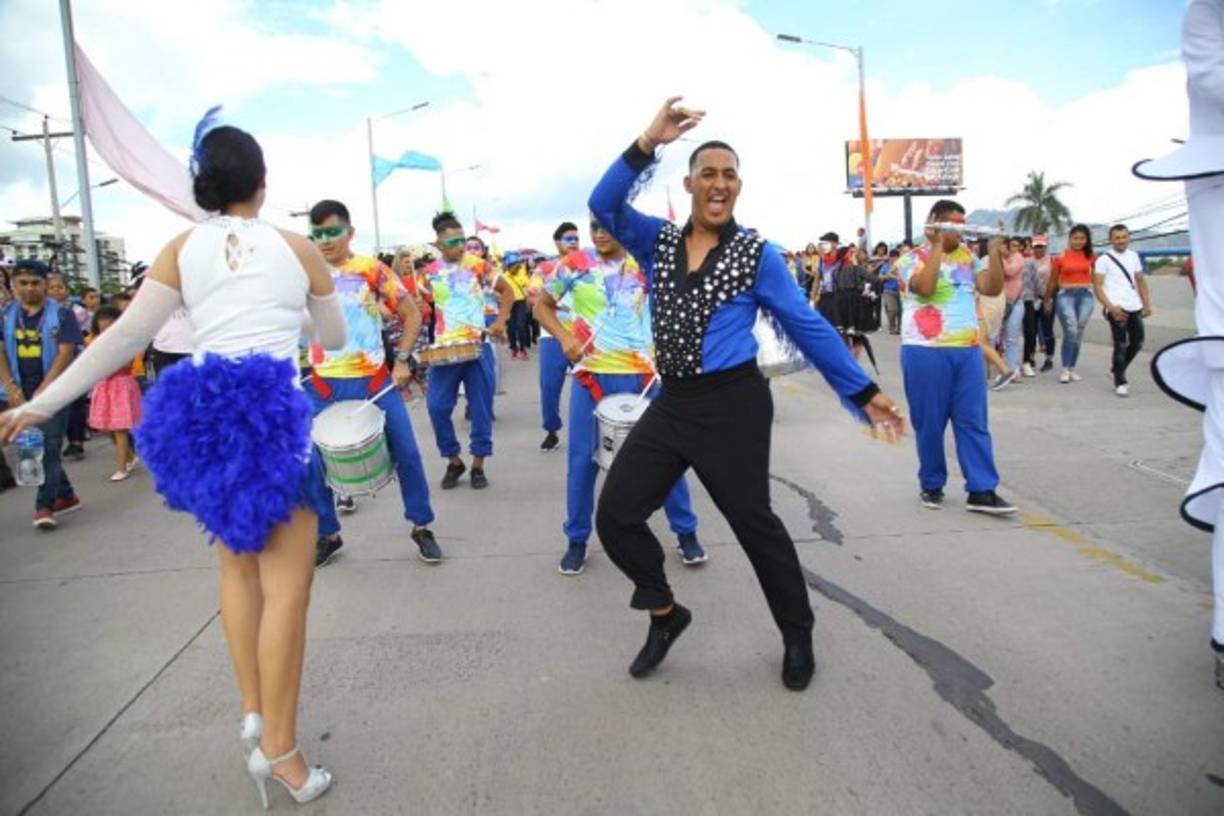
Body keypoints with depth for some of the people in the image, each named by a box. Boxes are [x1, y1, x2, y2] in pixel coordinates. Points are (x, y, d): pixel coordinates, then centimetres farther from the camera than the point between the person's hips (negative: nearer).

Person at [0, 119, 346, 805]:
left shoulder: (182, 250, 7)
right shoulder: (299, 248, 5)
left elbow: (126, 336, 1)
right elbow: (336, 337, 18)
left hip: (204, 411, 4)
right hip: (273, 411, -3)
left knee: (238, 564, 21)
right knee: (286, 585, 0)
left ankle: (254, 712, 27)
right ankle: (278, 746, 4)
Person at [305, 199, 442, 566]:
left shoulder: (372, 270, -3)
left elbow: (412, 315, 0)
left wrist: (402, 361, -8)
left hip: (374, 380, -2)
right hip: (323, 386, 2)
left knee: (405, 452, -1)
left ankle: (421, 526, 17)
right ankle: (327, 535, 23)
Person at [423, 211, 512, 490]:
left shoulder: (478, 265, -2)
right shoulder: (430, 272, 4)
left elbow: (506, 291, 7)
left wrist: (501, 321, -5)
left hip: (478, 347, -2)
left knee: (481, 408, 3)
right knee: (437, 406, -3)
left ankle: (478, 466, 16)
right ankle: (453, 461, 16)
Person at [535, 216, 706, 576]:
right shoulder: (575, 264, 0)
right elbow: (542, 306, 8)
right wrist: (564, 338, -10)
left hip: (642, 374, 1)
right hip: (591, 374, -1)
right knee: (583, 457, 4)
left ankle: (686, 532, 22)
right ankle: (577, 539, 20)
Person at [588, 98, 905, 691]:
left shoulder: (758, 255, -2)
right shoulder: (657, 242, 8)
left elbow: (808, 327, -1)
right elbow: (604, 204, -6)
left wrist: (865, 393, -1)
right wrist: (649, 142, -15)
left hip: (732, 406, -4)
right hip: (671, 403, 4)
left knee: (753, 523, 4)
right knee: (615, 515, 3)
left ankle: (797, 637, 30)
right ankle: (665, 613, 28)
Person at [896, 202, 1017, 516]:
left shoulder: (968, 257, 14)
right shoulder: (912, 258, -3)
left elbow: (993, 289, 5)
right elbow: (925, 287, -22)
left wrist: (995, 251, -2)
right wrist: (937, 245, -15)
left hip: (968, 351, 5)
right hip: (926, 352, -5)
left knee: (974, 422, 3)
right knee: (930, 424, 3)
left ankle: (981, 491, 6)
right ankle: (931, 486, 18)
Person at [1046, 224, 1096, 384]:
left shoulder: (1090, 256, 5)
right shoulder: (1061, 257, -1)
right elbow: (1052, 281, 8)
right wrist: (1047, 300, 12)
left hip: (1085, 295, 3)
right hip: (1065, 295, -3)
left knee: (1078, 334, 7)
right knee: (1071, 331, -17)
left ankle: (1072, 369, 15)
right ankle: (1065, 369, -11)